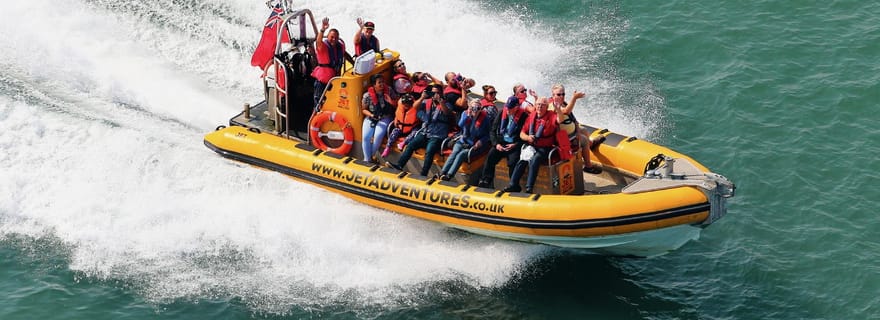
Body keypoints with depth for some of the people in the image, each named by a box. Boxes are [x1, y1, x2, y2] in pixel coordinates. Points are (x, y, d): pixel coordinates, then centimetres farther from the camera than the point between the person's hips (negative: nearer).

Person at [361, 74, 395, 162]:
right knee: (366, 137, -24)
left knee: (378, 136, -28)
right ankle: (367, 159, -10)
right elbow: (364, 109, 3)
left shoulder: (388, 92, -3)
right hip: (370, 118, 0)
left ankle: (371, 157, -8)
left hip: (384, 118, 0)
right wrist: (371, 115, -16)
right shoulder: (367, 95, -6)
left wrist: (391, 102, -17)